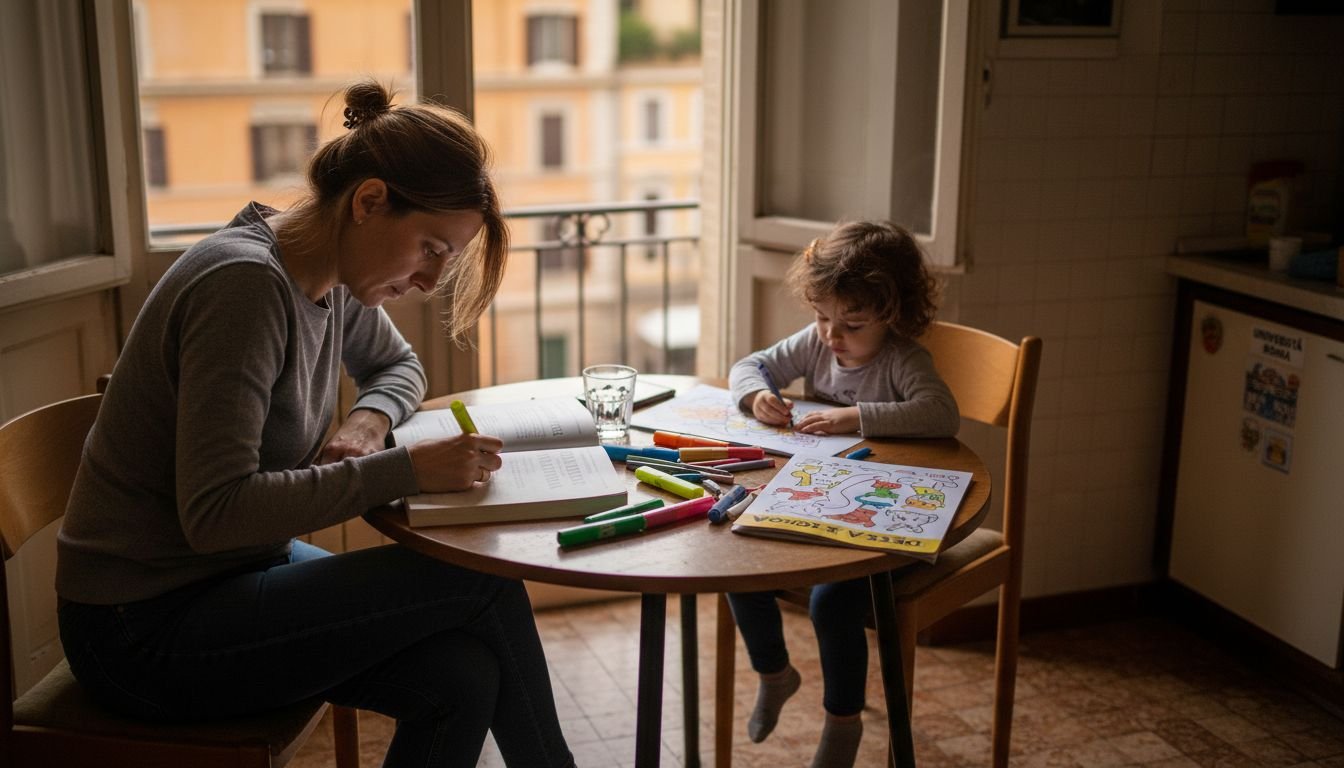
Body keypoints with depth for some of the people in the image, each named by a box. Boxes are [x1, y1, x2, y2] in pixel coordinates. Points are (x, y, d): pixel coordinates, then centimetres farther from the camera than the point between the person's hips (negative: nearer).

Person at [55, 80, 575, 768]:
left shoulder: (336, 282, 1)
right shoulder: (246, 285, -25)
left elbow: (397, 365, 22)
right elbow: (215, 511, -29)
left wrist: (370, 419, -2)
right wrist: (405, 470, -29)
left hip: (241, 573, 8)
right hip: (144, 629, -8)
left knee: (463, 681, -17)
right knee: (482, 581, -15)